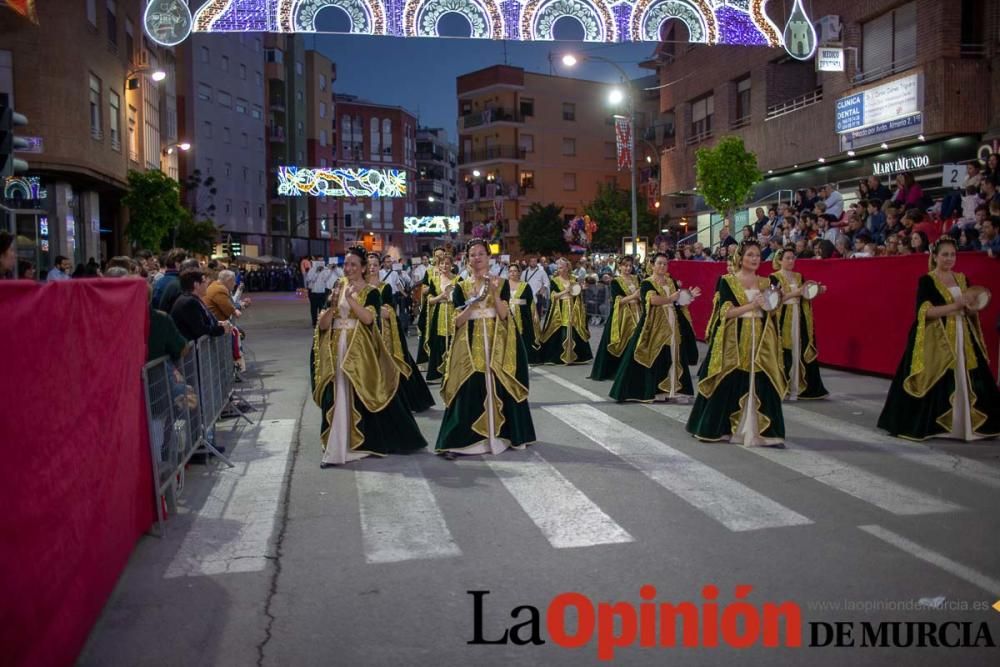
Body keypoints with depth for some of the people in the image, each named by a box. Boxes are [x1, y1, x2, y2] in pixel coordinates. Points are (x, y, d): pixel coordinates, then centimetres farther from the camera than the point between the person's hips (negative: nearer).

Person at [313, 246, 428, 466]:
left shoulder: (371, 292, 0)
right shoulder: (336, 290, 11)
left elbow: (368, 318, -19)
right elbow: (322, 325, 3)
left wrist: (349, 298, -22)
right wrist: (333, 305, -13)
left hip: (360, 352, -4)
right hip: (336, 351, 4)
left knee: (361, 397, -2)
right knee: (335, 399, 2)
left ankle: (362, 443, 9)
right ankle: (334, 449, 12)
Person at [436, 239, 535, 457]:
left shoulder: (501, 283, 5)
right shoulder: (461, 287, 6)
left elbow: (504, 314, -6)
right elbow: (458, 321, -1)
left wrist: (494, 292, -17)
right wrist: (472, 304, -15)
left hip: (496, 343, 0)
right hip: (471, 344, 0)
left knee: (498, 388, 1)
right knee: (468, 390, -6)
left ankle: (498, 435, 15)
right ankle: (458, 440, -4)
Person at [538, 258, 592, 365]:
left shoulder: (573, 280, 11)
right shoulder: (554, 281, 1)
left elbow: (579, 296, 16)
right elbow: (553, 296, -10)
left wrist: (579, 290, -4)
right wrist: (565, 291, -15)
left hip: (572, 310, 3)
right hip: (559, 311, -3)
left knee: (573, 333, -2)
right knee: (559, 334, -7)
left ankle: (573, 356, 8)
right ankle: (557, 356, 1)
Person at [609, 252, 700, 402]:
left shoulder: (671, 282, 15)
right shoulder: (647, 283, -5)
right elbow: (653, 299, -23)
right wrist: (670, 299, -20)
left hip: (672, 326, 6)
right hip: (654, 326, -6)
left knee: (672, 359, 4)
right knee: (654, 360, -6)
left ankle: (669, 390, 9)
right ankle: (651, 391, 0)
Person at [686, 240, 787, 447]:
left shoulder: (766, 283, 12)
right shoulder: (727, 281, 0)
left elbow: (771, 314, 14)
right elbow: (725, 312, -9)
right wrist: (751, 305, -15)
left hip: (760, 340, 3)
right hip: (735, 339, -3)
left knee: (761, 386, -3)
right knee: (729, 384, -1)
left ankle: (762, 431, 0)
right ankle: (722, 427, 13)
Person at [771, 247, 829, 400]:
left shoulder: (799, 276, 14)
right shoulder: (774, 277, -3)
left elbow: (804, 298, 13)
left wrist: (816, 291, -4)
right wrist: (794, 293, -19)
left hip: (799, 319, 6)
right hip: (783, 320, -5)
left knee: (800, 352, 2)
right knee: (784, 354, -6)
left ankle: (796, 388, 6)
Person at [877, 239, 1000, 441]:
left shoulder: (961, 279, 13)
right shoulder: (926, 281, -5)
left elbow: (971, 313, 16)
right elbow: (925, 311, -16)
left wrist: (970, 307, -7)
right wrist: (954, 306, -22)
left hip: (961, 338, 6)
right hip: (935, 340, -6)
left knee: (964, 383, 3)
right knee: (933, 384, -5)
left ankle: (963, 424, 11)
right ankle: (924, 425, 4)